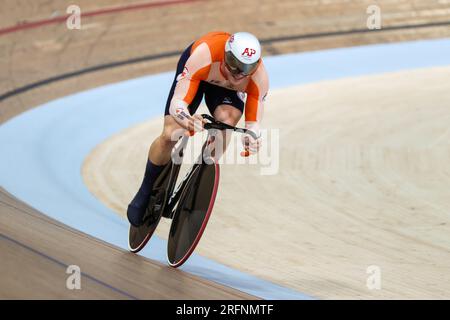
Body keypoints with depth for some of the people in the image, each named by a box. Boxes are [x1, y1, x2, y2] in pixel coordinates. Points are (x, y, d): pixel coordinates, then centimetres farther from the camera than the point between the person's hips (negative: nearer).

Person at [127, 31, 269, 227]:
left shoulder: (259, 76, -37)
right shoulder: (204, 53, -45)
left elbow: (253, 122, -27)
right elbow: (177, 103, -43)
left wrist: (251, 140, -51)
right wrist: (187, 119, -67)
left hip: (227, 90, 2)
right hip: (198, 72, -2)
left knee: (226, 121, -30)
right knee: (170, 135, -16)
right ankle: (145, 193, 10)